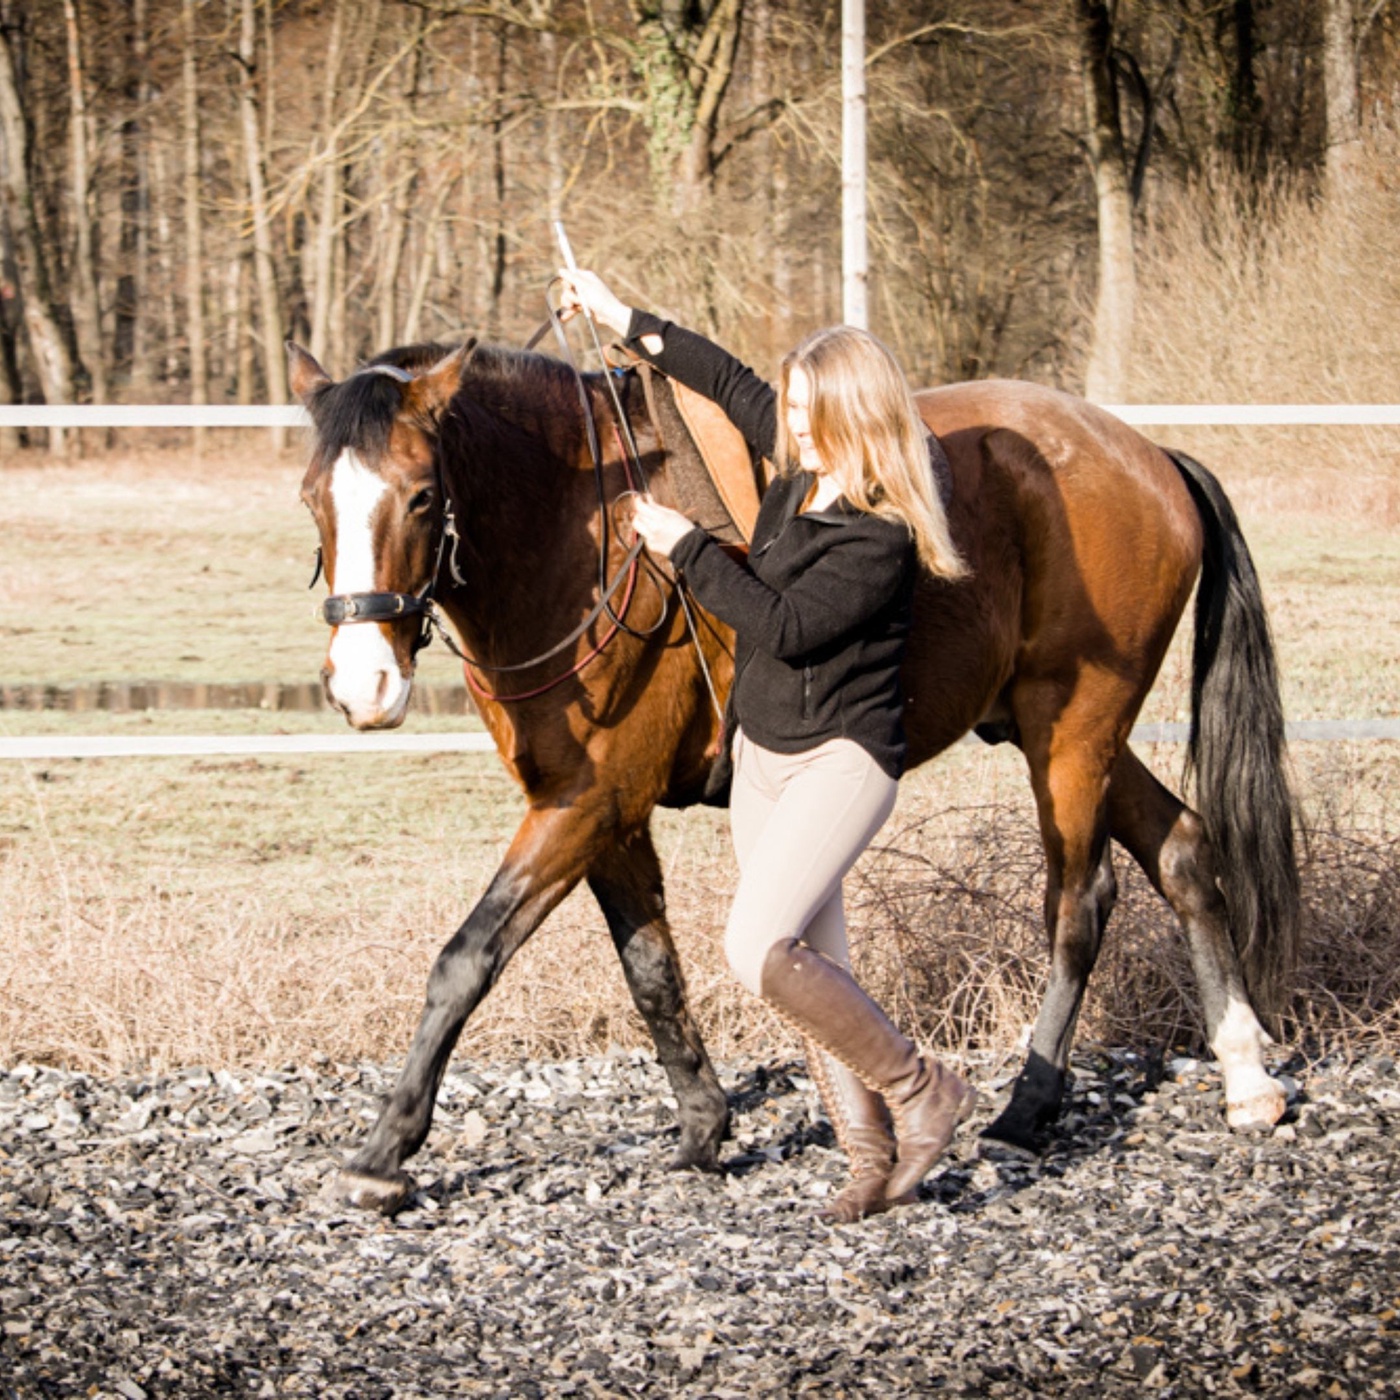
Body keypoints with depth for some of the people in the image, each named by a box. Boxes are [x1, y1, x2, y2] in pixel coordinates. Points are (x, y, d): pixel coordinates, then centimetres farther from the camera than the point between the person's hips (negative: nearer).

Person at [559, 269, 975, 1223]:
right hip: (764, 750, 9)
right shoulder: (801, 471, 3)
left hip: (843, 758, -9)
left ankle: (922, 1093, -5)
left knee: (759, 948, -19)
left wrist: (687, 546, -17)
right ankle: (877, 1160, 16)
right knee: (812, 969, 8)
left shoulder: (881, 536, -21)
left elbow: (787, 623, -24)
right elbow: (732, 383, 17)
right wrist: (629, 324, 17)